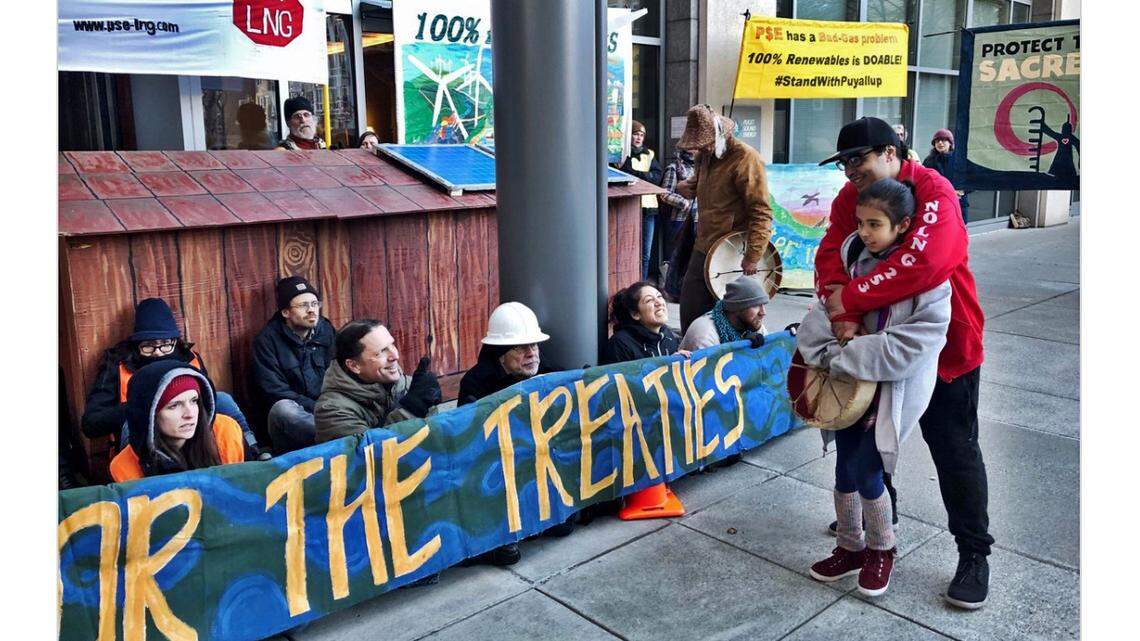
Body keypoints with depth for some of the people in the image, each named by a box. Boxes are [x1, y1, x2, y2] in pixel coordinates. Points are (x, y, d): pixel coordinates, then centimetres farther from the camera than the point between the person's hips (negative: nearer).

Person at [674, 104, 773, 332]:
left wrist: (753, 256, -21)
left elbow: (761, 212, -17)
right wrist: (687, 186, 9)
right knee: (689, 313, 11)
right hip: (701, 251, 8)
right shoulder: (704, 156, 12)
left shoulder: (745, 158, -13)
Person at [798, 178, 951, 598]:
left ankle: (881, 550, 23)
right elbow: (826, 310, 0)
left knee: (864, 472, -4)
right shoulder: (854, 253, -2)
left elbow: (905, 348, -24)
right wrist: (821, 351, -19)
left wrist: (838, 357, -23)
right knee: (844, 468, 12)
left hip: (895, 388, -5)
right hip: (849, 383, 5)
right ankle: (849, 548, 33)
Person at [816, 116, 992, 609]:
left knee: (953, 448, 1)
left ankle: (974, 553, 16)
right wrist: (842, 311, -32)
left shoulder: (934, 193, -23)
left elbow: (923, 263, -39)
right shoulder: (850, 198, -2)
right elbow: (830, 254, -14)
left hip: (945, 345, -6)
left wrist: (849, 298, -35)